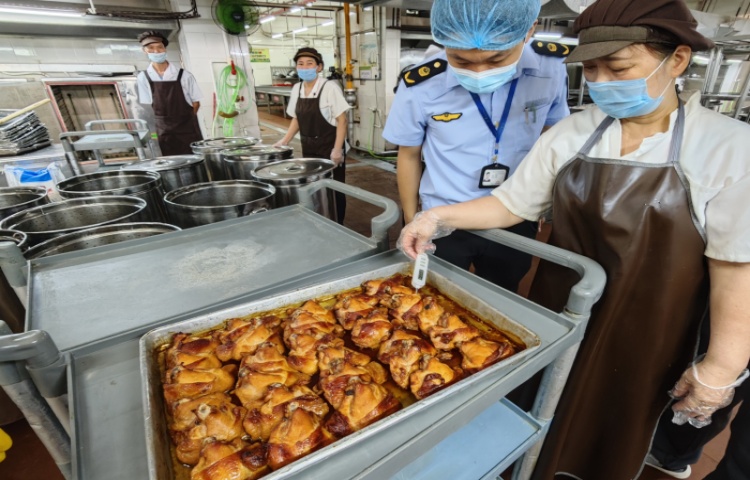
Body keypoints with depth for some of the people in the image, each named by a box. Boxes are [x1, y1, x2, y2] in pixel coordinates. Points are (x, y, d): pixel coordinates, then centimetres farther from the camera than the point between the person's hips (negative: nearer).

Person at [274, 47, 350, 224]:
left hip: (330, 147, -6)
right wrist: (285, 141, 7)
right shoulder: (296, 89, 6)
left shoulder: (330, 88, -13)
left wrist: (337, 149, -20)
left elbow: (341, 120, -13)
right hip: (308, 148, 6)